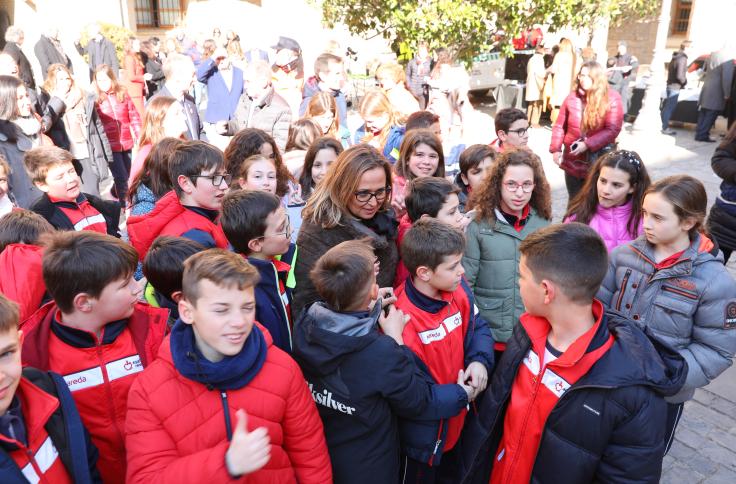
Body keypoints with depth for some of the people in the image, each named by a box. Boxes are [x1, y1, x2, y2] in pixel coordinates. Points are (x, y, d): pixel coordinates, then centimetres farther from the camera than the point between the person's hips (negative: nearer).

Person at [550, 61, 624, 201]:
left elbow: (613, 130, -13)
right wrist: (555, 149, -4)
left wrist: (587, 144, -21)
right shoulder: (572, 97, 2)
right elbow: (560, 126, 6)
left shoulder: (612, 98, -7)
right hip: (572, 160, 3)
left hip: (599, 161, -3)